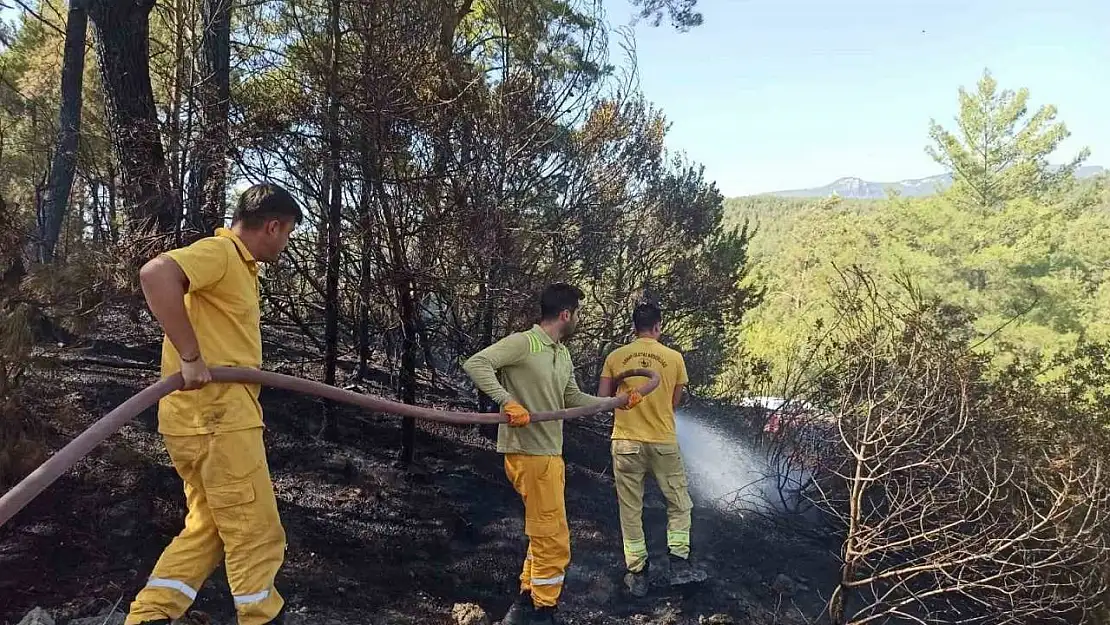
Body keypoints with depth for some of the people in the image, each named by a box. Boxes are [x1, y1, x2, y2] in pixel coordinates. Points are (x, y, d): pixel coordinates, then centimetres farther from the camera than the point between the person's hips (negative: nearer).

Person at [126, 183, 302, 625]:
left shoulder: (238, 264, 18)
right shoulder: (218, 251, -12)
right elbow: (156, 274, -31)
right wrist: (190, 358, -28)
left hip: (213, 416, 10)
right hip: (216, 418, -10)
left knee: (209, 527, 17)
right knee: (256, 534, 0)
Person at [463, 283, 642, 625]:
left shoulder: (563, 355, 13)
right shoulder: (522, 343, -14)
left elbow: (573, 398, 21)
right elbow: (475, 364, -22)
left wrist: (619, 402, 17)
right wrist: (508, 402, -30)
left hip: (550, 453, 10)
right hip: (528, 453, -10)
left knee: (544, 534, 20)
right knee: (554, 539, -2)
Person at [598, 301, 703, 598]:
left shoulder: (615, 357, -3)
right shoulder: (674, 358, -4)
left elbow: (602, 398, 0)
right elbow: (674, 403, 4)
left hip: (626, 442, 1)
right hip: (663, 442, -1)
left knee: (631, 510, 10)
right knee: (679, 504, 18)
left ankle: (637, 574, 15)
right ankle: (679, 563, 12)